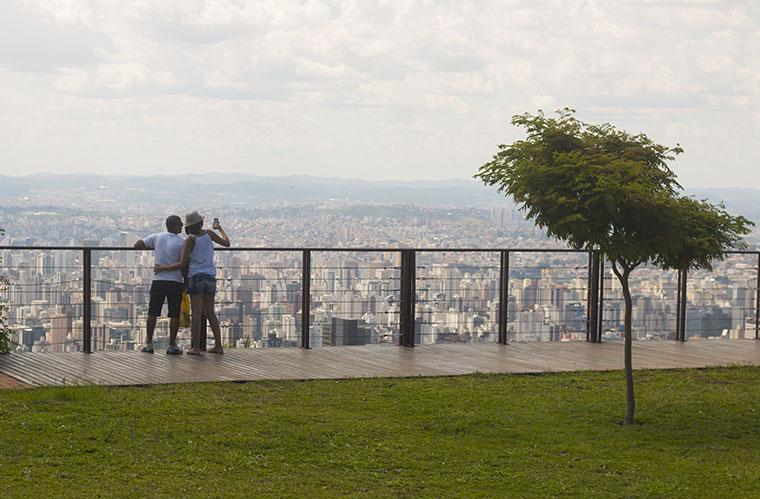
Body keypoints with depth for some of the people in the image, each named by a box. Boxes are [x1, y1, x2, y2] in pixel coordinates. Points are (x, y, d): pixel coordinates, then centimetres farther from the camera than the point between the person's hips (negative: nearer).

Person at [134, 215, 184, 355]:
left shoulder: (156, 237, 2)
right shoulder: (181, 243, -8)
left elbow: (137, 245, 7)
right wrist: (187, 282, 5)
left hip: (158, 280, 3)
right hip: (175, 281, -3)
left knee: (152, 313, 10)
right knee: (174, 314, 3)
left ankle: (149, 344, 10)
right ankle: (172, 345, 3)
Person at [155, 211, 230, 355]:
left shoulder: (190, 240, -7)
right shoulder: (208, 234, 4)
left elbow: (182, 264, -10)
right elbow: (226, 243, 16)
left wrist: (163, 268, -2)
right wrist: (219, 229, 31)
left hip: (196, 277, -5)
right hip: (210, 278, 5)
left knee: (196, 313, -5)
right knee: (210, 312, 11)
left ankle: (196, 347, -8)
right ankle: (218, 346, 9)